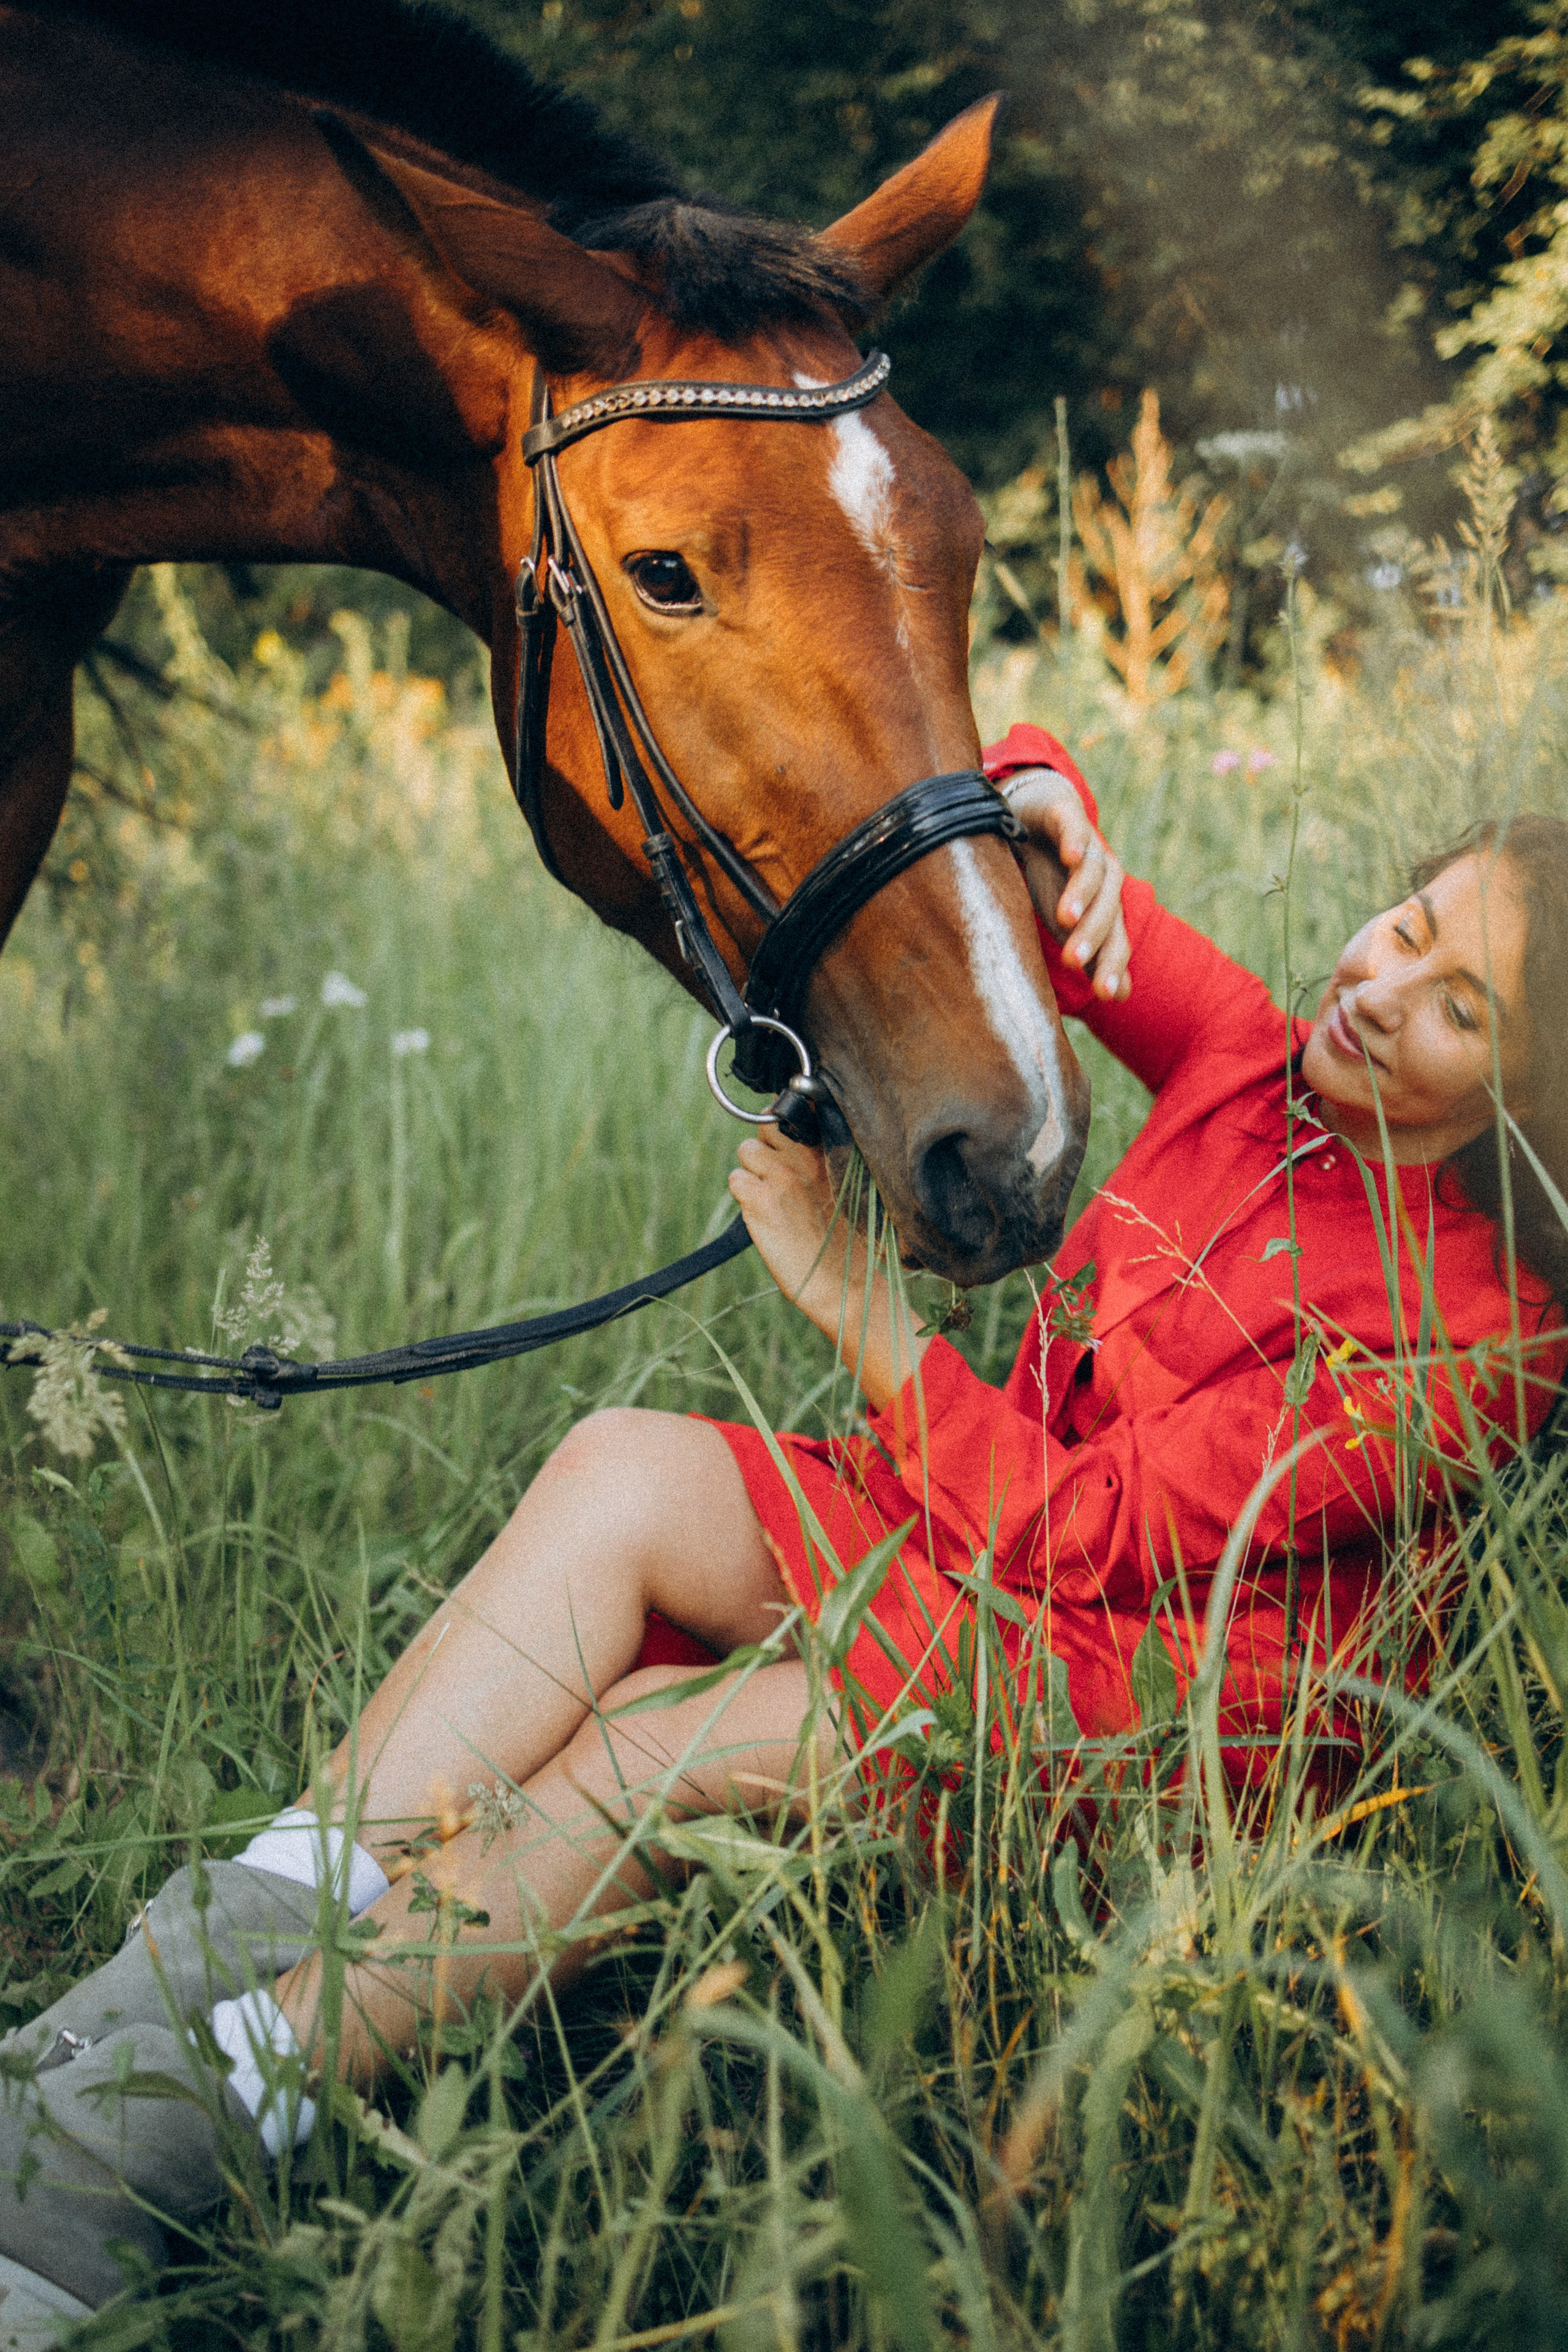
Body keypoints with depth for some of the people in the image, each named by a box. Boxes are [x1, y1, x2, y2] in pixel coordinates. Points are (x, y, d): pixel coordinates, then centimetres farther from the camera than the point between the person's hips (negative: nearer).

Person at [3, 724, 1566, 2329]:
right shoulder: (1261, 1056, 0)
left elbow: (1073, 1524, -22)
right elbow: (1031, 831, 9)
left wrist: (847, 1292, -20)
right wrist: (1036, 806, -16)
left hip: (1152, 1679, -7)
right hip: (1003, 1525, 7)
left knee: (646, 1746, -27)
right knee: (624, 1473, -20)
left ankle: (201, 2112, -24)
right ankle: (211, 1963, -27)